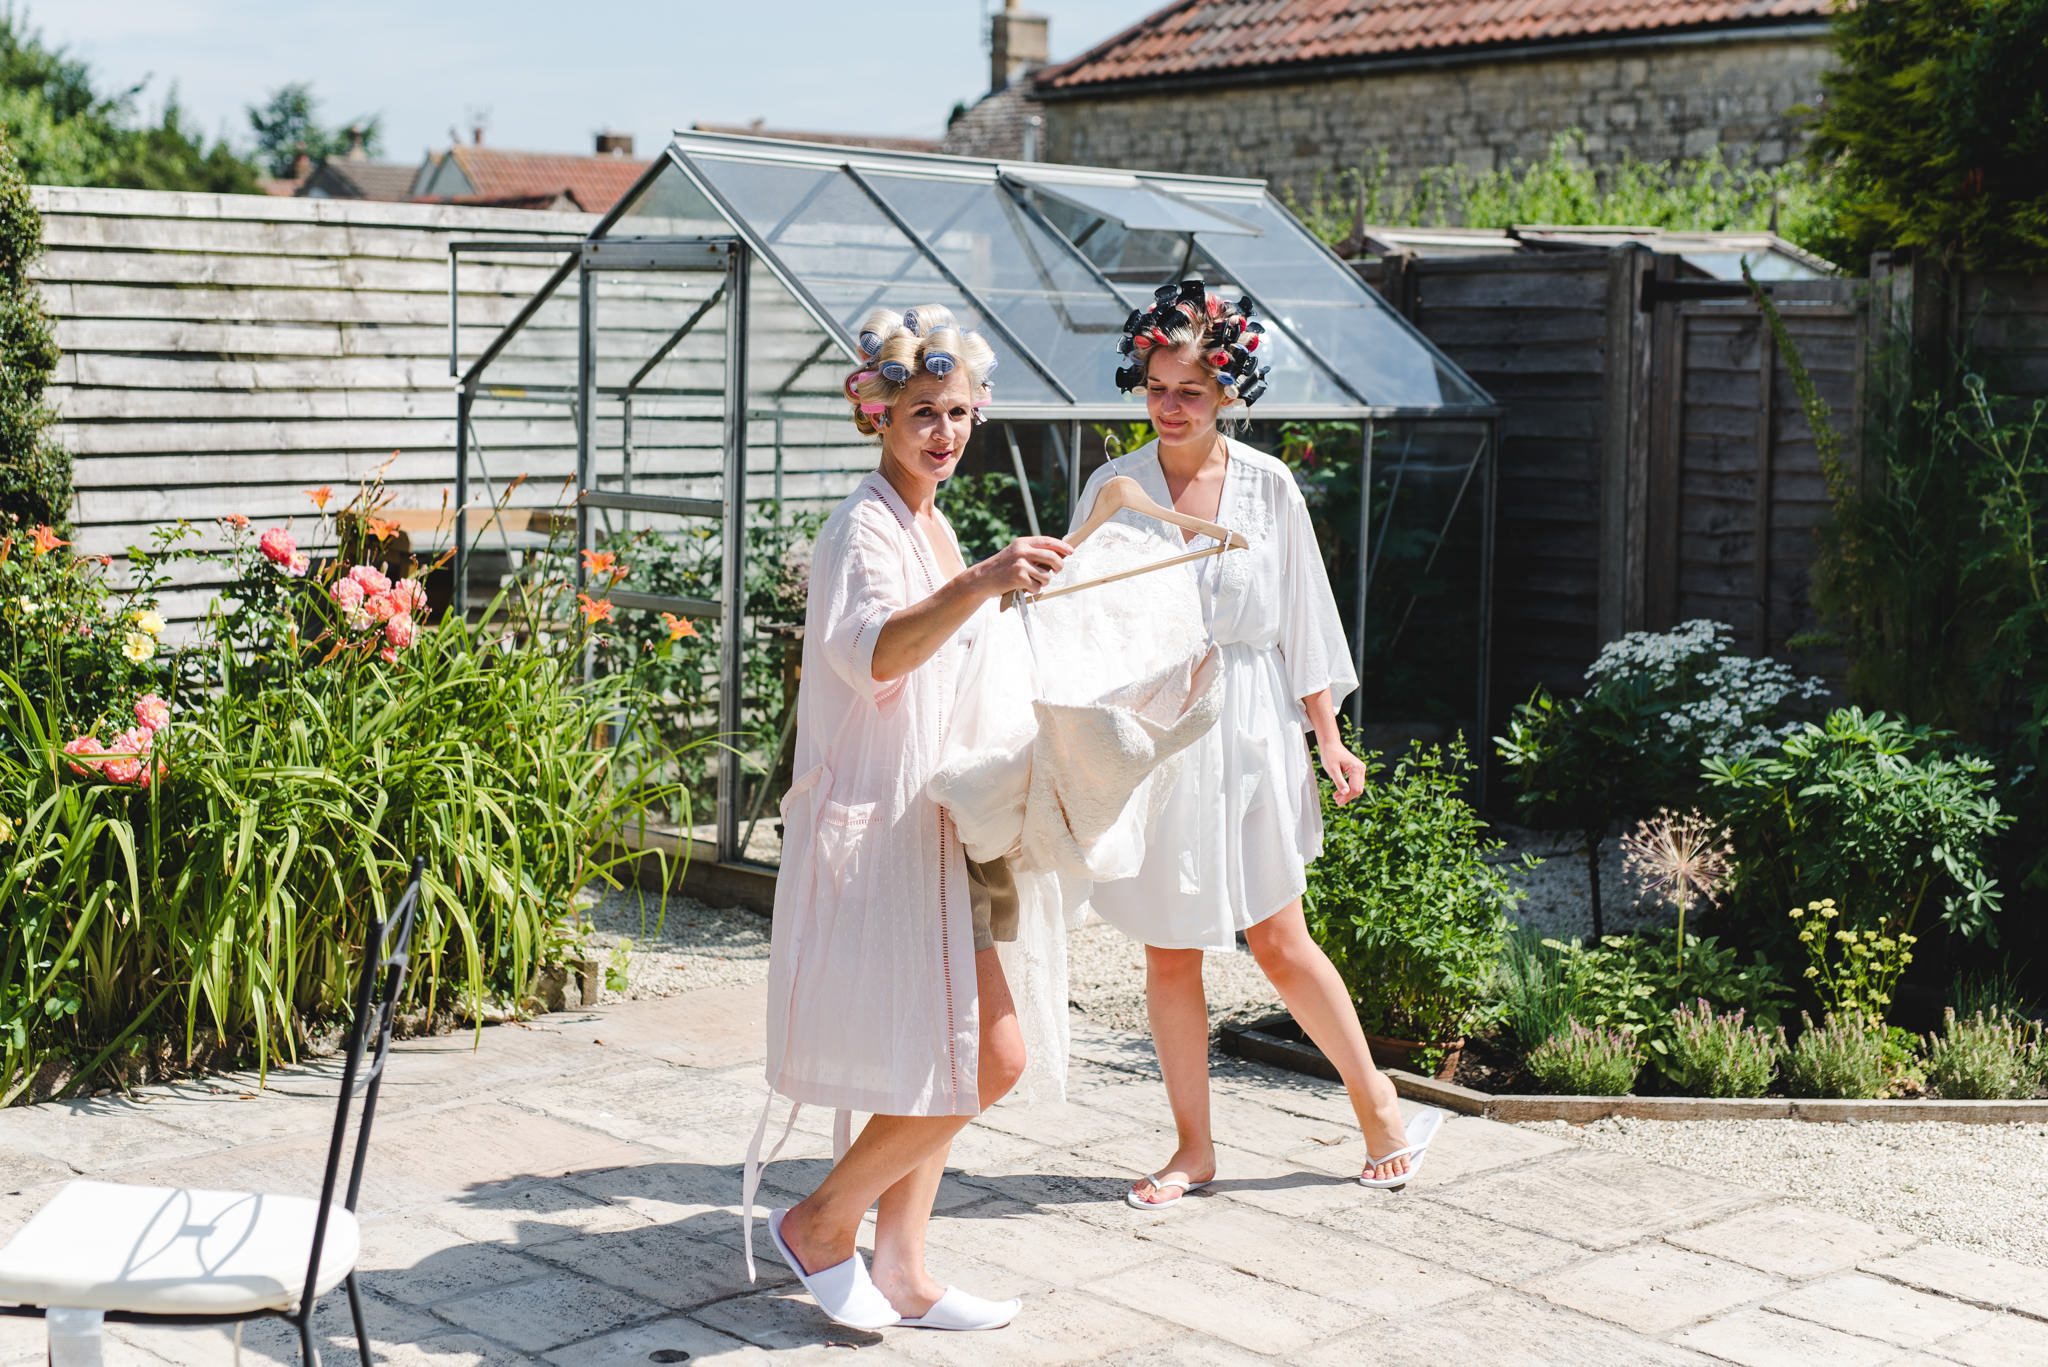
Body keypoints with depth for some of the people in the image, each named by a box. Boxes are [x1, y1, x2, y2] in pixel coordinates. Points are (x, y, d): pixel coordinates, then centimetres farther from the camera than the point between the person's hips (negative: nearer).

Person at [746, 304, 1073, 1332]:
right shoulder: (865, 526, -14)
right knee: (980, 1065, -9)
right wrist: (981, 585, -48)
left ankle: (899, 1276, 18)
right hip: (874, 830, -10)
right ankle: (819, 1227, 9)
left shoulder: (932, 526, 15)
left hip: (927, 826, 10)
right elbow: (876, 650, -35)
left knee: (980, 1065, 9)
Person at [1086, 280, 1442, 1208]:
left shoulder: (1268, 487, -1)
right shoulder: (1113, 490, -2)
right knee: (1169, 952, 6)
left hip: (1249, 727, -1)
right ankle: (1194, 1147, 20)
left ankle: (1375, 1101, 24)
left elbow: (1302, 620, 5)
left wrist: (1328, 741, 7)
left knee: (1278, 942, 3)